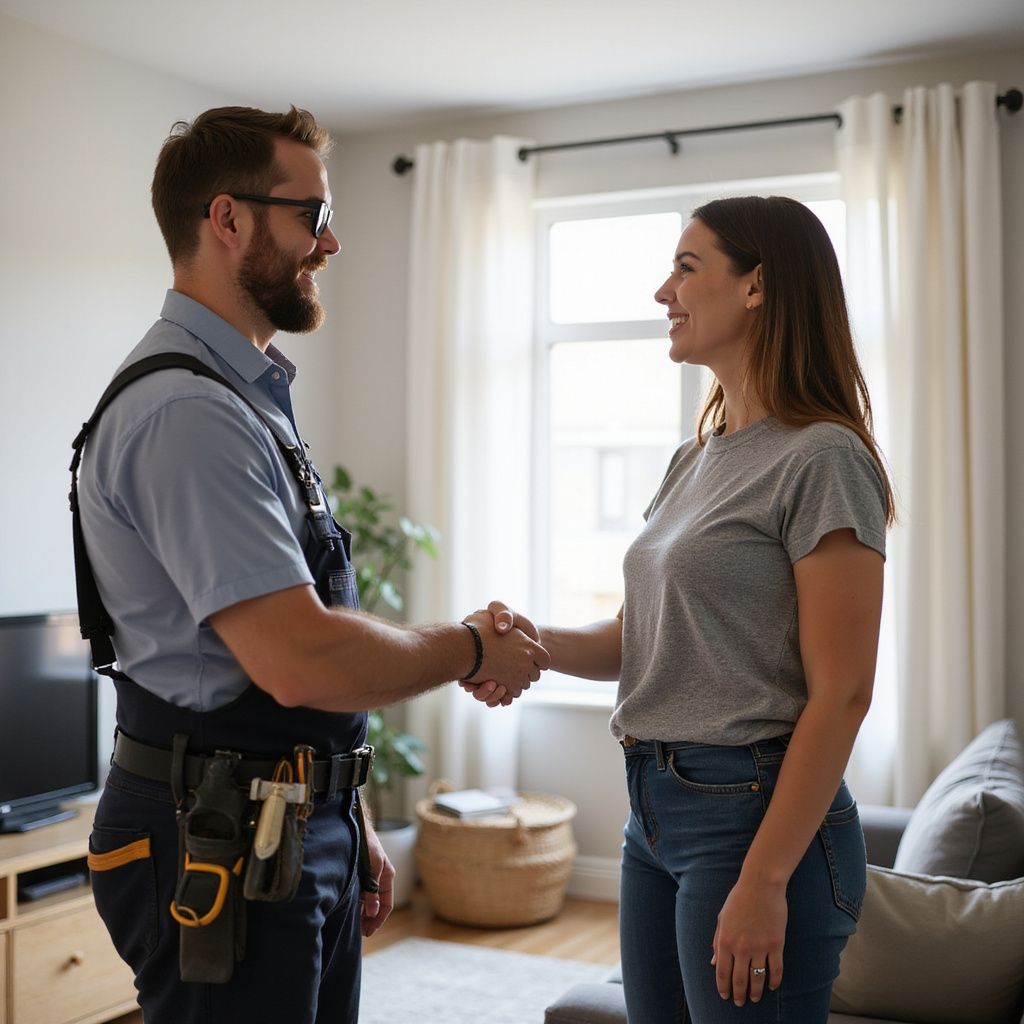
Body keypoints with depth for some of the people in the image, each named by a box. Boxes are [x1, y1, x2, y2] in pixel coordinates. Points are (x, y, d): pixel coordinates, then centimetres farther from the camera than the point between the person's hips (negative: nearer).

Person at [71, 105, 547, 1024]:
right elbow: (302, 662, -27)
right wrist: (472, 649, -10)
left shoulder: (252, 397, 13)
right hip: (221, 848, -9)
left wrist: (353, 828, 18)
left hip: (302, 832, 9)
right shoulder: (185, 413, -20)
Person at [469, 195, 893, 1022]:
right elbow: (639, 637, 12)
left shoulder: (821, 459, -13)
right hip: (656, 807, 8)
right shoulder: (696, 461, 12)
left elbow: (841, 694, -17)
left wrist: (765, 879, -19)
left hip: (757, 815, -8)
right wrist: (530, 643, -7)